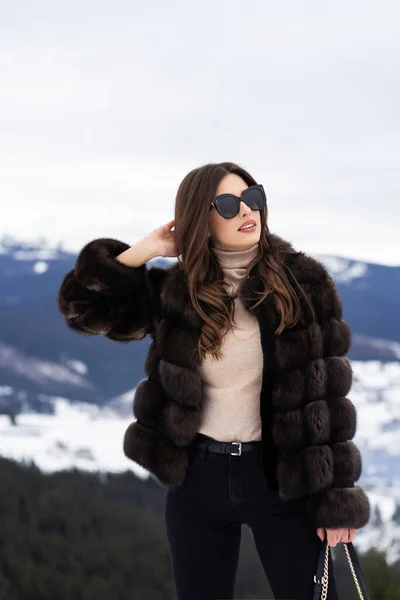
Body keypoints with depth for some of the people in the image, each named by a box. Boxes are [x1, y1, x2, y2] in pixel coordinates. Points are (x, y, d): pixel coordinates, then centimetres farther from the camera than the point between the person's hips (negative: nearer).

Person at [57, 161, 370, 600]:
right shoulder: (175, 292, -1)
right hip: (198, 477, 2)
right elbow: (84, 307, -1)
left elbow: (328, 391, -5)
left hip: (284, 477, -2)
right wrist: (147, 249, -9)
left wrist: (338, 497, -7)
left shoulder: (304, 282, -6)